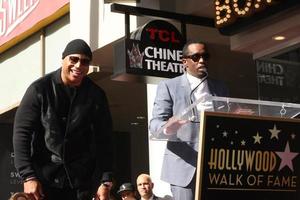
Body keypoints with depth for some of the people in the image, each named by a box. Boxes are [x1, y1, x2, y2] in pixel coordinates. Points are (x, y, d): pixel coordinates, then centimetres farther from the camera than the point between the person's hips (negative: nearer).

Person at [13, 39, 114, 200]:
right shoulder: (40, 89, -3)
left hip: (82, 182, 2)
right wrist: (28, 176, -13)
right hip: (44, 178, -1)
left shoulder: (96, 95, 3)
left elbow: (104, 141, 4)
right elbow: (21, 133, -5)